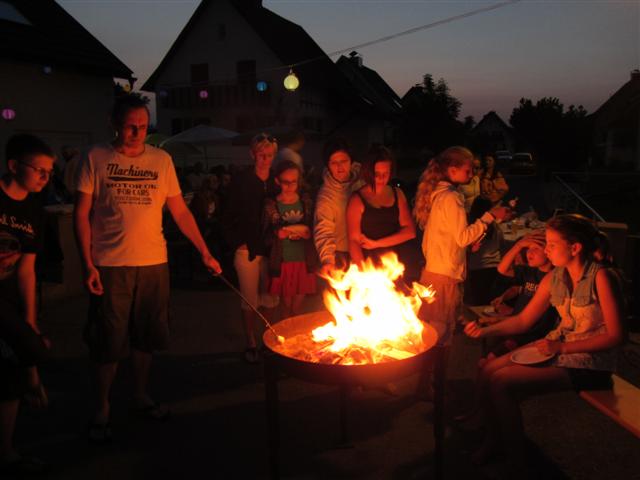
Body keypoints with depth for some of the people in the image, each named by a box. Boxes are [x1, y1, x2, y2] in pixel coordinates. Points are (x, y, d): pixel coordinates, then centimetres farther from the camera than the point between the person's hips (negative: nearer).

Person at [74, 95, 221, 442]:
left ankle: (140, 395, 34)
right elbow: (82, 213, -2)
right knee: (108, 342, 5)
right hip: (110, 265, -2)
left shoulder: (161, 160, 6)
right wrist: (87, 264, -9)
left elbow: (180, 212, 7)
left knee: (147, 336, 14)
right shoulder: (96, 159, 0)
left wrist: (204, 252, 1)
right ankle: (101, 408, 24)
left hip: (153, 263, 3)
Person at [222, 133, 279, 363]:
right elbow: (228, 217, 2)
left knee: (271, 299, 6)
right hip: (248, 250, -2)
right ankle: (251, 344, 19)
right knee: (250, 301, 6)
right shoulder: (241, 180, -1)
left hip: (272, 249, 2)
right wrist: (237, 243, -6)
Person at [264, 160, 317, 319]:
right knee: (286, 307, 8)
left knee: (297, 309, 11)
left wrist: (302, 232, -14)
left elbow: (313, 232, 4)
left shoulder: (306, 202, 4)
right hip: (283, 262, -2)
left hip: (304, 262, 2)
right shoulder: (271, 205, -4)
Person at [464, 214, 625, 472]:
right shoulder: (554, 277, 1)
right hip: (557, 346, 7)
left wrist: (561, 348, -21)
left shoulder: (600, 277, -19)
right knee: (489, 371, -4)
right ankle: (493, 440, 21)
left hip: (588, 363, -7)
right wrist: (485, 331, -9)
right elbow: (523, 320, 5)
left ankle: (517, 461, 5)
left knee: (501, 383, -19)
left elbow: (615, 335, -18)